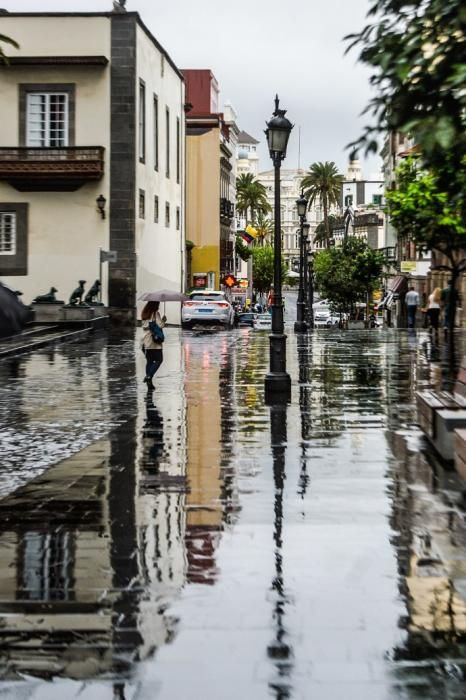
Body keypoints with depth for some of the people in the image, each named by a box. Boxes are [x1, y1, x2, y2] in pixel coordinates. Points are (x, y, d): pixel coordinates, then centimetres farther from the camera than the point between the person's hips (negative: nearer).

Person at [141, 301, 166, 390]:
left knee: (149, 361, 12)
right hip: (155, 340, -7)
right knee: (159, 360, 1)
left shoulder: (144, 314, 11)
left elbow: (144, 326, 15)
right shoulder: (155, 313, -10)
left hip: (146, 341, 7)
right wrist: (164, 320, 3)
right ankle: (149, 376, -17)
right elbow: (160, 325, -16)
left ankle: (149, 383, 10)